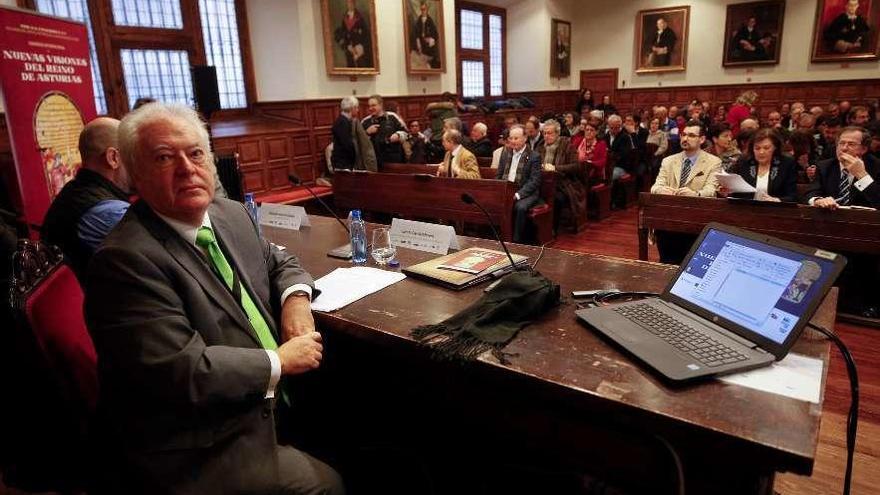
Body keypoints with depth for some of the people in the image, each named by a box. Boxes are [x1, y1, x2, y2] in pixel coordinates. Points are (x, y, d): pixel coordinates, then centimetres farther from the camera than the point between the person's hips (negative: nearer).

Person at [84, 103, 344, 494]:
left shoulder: (232, 214, 2)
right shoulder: (125, 260, -22)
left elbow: (278, 262, 18)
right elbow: (183, 371, -27)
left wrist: (296, 298, -4)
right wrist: (279, 361, -17)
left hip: (267, 399, 8)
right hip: (197, 450, -7)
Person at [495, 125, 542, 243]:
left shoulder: (534, 156, -2)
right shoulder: (505, 152, 15)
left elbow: (534, 181, -10)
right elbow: (498, 175, 17)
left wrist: (518, 194, -22)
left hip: (526, 192, -4)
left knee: (520, 207, -35)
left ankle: (517, 241, -21)